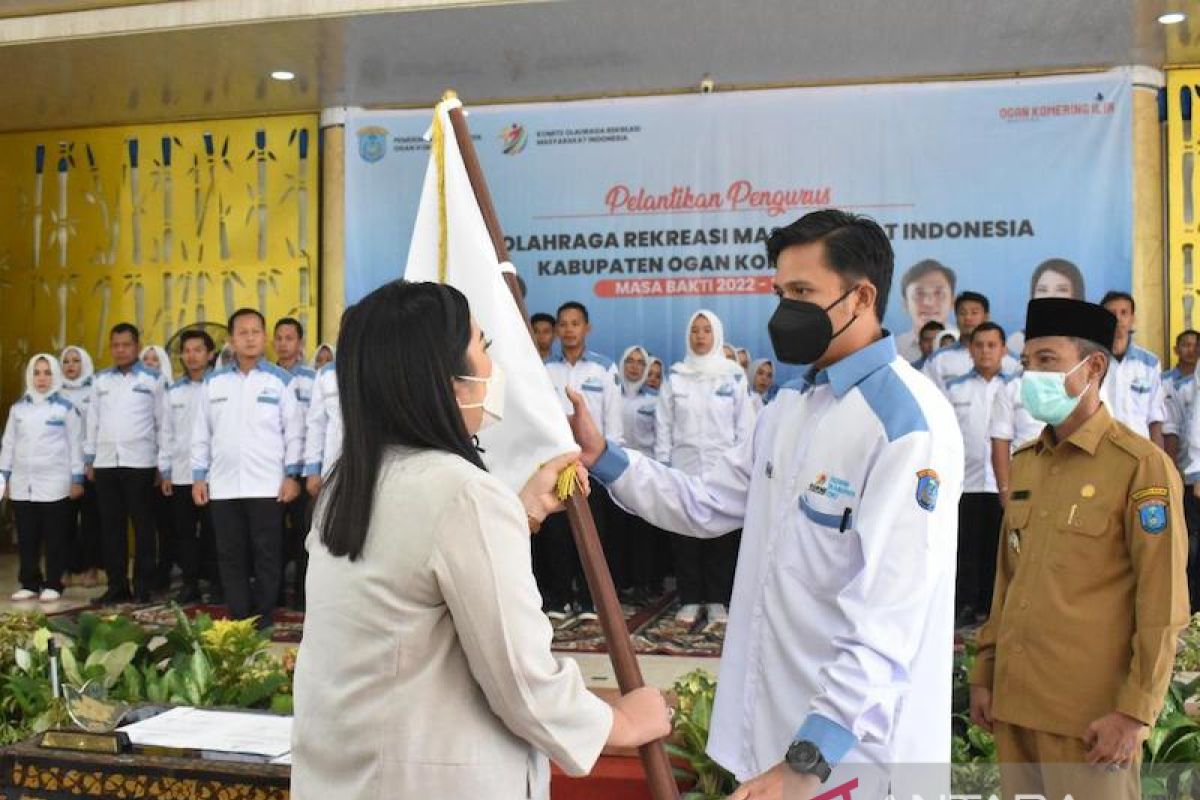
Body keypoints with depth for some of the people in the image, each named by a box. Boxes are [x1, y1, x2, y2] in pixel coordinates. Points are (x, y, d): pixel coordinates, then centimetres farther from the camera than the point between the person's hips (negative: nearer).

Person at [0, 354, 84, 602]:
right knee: (26, 538, 7)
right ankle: (29, 583, 16)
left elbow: (75, 445, -1)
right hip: (22, 484, 4)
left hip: (54, 484, -4)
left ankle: (53, 585, 7)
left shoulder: (66, 408, 0)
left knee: (54, 538, 0)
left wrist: (77, 479, -4)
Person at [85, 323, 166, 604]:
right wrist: (89, 459, 10)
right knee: (111, 526, 6)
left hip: (140, 462, -4)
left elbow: (163, 421, 2)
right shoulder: (101, 379, 13)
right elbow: (93, 420, 14)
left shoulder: (153, 378, 3)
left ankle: (143, 586, 6)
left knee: (143, 525, 0)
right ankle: (117, 585, 13)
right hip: (105, 462, 4)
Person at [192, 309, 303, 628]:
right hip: (223, 485, 3)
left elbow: (294, 431, 0)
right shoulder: (213, 382, 10)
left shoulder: (281, 380, 1)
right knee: (230, 555, 7)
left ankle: (263, 619, 10)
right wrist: (198, 476, 6)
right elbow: (201, 434, 12)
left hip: (267, 485, -3)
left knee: (267, 555, 2)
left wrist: (291, 475, -6)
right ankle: (238, 619, 15)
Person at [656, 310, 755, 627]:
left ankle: (717, 600, 12)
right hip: (684, 469, 1)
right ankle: (689, 600, 12)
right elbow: (664, 425, 5)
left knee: (721, 538, 3)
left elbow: (745, 425, 3)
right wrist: (662, 467, 0)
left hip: (723, 470, -1)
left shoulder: (734, 376, 3)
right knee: (685, 539, 4)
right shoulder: (675, 377, 6)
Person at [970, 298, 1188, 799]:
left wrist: (1135, 713, -13)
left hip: (1091, 716, -6)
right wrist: (984, 674, 13)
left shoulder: (1142, 466, -9)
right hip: (1013, 702, 6)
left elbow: (1164, 604, -11)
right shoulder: (1024, 463, 11)